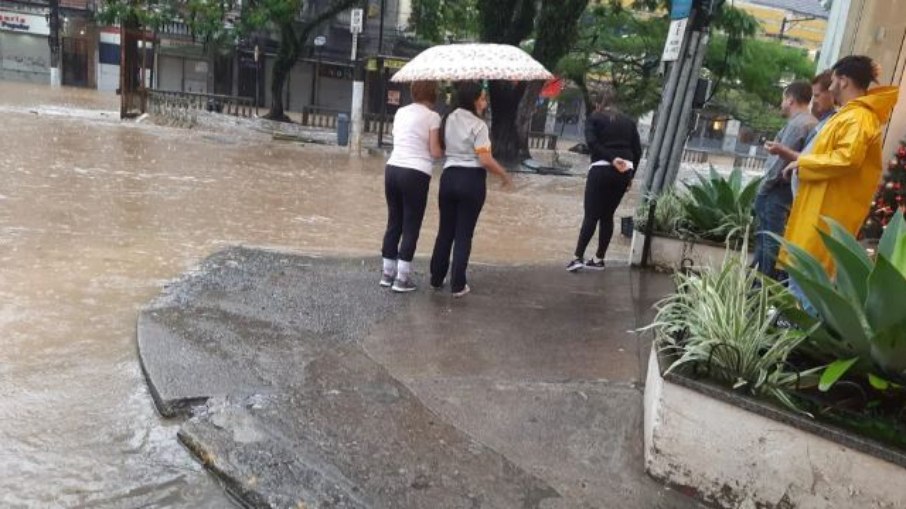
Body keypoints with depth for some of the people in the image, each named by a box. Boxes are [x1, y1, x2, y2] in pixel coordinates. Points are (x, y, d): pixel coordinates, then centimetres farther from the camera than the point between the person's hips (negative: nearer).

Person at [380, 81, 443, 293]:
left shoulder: (401, 112, 13)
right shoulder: (432, 117, -5)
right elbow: (435, 152, -7)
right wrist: (445, 150, 12)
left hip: (392, 169, 6)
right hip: (415, 174, -6)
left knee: (394, 222, 15)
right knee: (411, 226, 3)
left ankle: (387, 272, 21)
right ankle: (402, 278, 4)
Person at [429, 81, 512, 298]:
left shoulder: (448, 119, 8)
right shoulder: (478, 124, -12)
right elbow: (485, 160, -16)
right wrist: (504, 174, -4)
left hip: (449, 176, 6)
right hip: (471, 179, -6)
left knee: (445, 231, 16)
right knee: (464, 234, 2)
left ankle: (436, 279, 24)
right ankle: (458, 285, 7)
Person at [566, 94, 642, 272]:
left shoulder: (594, 118, 10)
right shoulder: (629, 121, 20)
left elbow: (592, 143, -9)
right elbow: (637, 150, 12)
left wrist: (611, 159, -14)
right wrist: (631, 174, 16)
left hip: (601, 169, -4)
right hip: (624, 171, 4)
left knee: (591, 215, -3)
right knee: (607, 216, 11)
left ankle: (578, 257, -10)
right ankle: (599, 259, 14)